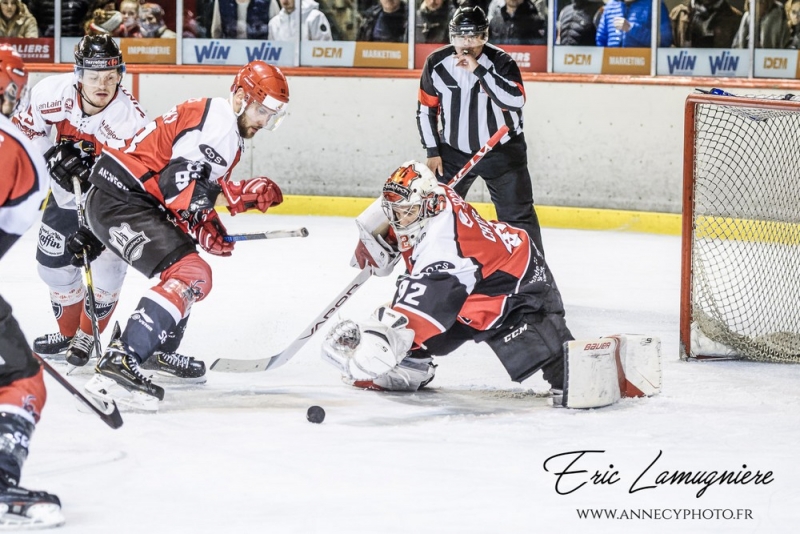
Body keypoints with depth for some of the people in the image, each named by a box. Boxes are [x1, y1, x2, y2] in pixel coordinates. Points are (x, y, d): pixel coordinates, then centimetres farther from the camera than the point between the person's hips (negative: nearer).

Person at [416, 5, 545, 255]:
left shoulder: (501, 62, -16)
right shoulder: (436, 63, -7)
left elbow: (515, 100, -33)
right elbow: (426, 109, 3)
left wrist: (478, 69, -33)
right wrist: (433, 151, -1)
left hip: (502, 149, -3)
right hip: (454, 150, 3)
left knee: (518, 215, -4)